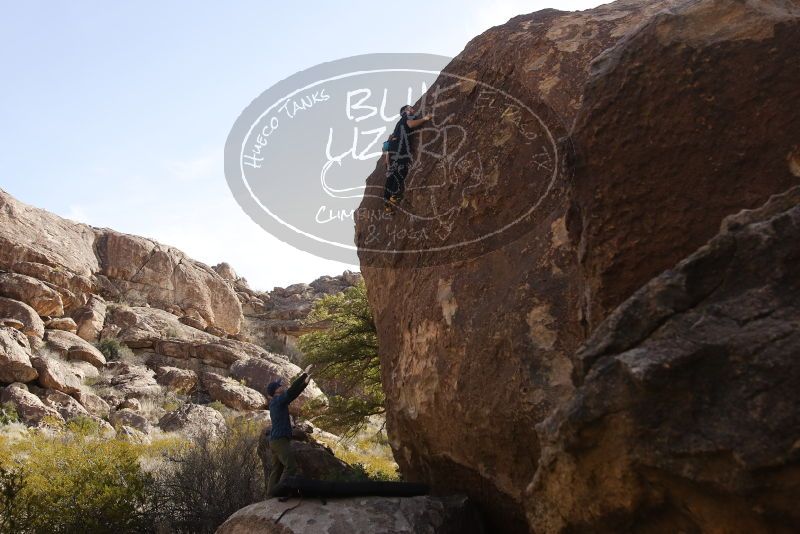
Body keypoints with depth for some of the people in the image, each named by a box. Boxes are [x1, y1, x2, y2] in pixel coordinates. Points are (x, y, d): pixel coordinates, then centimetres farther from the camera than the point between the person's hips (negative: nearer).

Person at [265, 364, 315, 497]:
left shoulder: (278, 402, 16)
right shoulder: (277, 400, -9)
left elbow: (293, 394, 21)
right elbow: (292, 389, -16)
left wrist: (305, 382, 15)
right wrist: (305, 373, -11)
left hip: (276, 441, 10)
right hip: (280, 440, -10)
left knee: (277, 470, 7)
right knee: (291, 467, -13)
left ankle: (271, 496, 5)